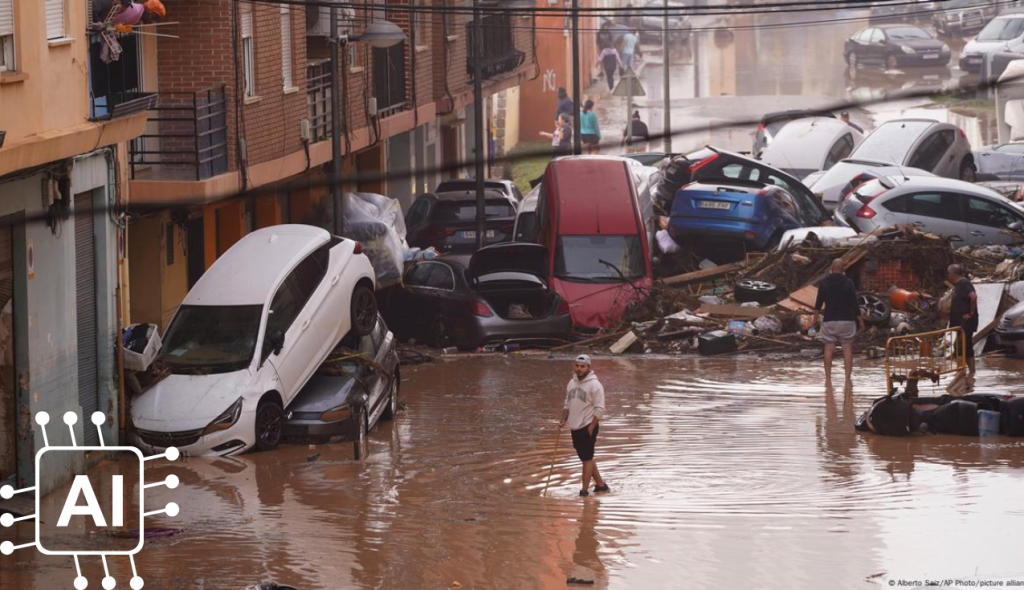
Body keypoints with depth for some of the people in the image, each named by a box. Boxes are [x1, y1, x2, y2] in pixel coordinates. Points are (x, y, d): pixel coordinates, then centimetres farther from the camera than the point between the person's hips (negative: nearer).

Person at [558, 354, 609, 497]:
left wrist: (591, 427, -17)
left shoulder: (594, 385, -13)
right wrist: (563, 420, 6)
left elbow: (599, 409, -15)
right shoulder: (572, 383, 10)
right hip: (575, 427, 8)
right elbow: (567, 404, 20)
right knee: (586, 458, 14)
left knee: (587, 458, -4)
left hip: (588, 427, -8)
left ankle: (584, 490, -1)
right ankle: (600, 484, 25)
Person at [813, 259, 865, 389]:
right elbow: (854, 304, -6)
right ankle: (848, 379, -2)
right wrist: (860, 320, 4)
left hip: (829, 320, 1)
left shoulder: (824, 283, 0)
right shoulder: (848, 283, -6)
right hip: (846, 320, -1)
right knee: (847, 349, 3)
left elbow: (818, 303, 3)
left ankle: (828, 379, 0)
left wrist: (815, 318, 14)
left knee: (828, 349, 4)